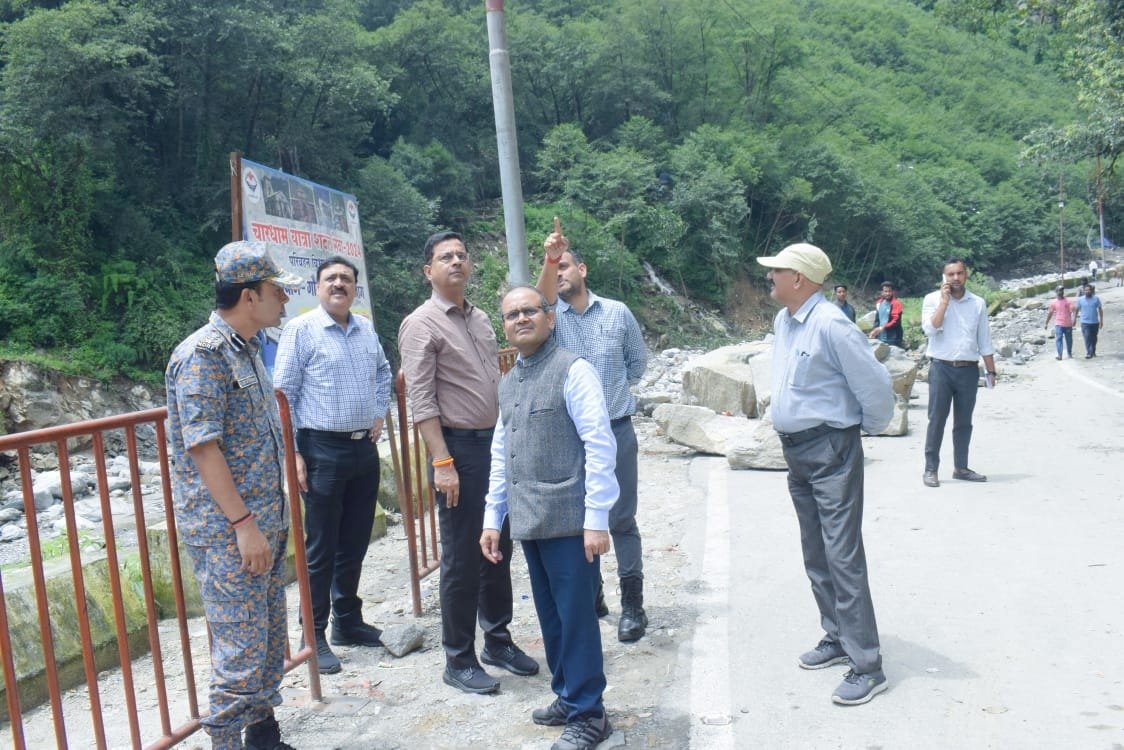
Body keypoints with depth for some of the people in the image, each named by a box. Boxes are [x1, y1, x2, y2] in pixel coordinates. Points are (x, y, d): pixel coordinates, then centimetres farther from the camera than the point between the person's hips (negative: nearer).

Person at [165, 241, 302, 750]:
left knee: (270, 641, 16)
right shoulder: (203, 354, -15)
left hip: (264, 525, 9)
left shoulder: (246, 351, 12)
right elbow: (202, 447, -20)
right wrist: (244, 524, -21)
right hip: (227, 533, -9)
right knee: (241, 650, -3)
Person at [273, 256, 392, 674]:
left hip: (365, 449, 6)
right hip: (323, 451, -6)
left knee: (355, 543, 14)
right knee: (322, 548, 1)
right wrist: (292, 453, -13)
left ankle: (347, 622, 29)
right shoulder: (300, 330, -8)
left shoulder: (366, 330, 9)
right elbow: (284, 394, -9)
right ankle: (314, 636, 12)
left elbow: (383, 373, 27)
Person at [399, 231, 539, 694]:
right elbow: (421, 401, -14)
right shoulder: (421, 324, -8)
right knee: (462, 559, 0)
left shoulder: (480, 318, 14)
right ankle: (458, 660, 13)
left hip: (496, 444, 7)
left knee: (498, 549, 14)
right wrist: (442, 463, -20)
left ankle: (498, 641, 29)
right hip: (459, 447, -7)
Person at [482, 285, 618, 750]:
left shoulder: (572, 370, -8)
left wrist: (597, 518, -17)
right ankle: (567, 698, 31)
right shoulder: (507, 384, 15)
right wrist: (493, 518, 16)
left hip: (569, 520, -7)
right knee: (550, 617, 16)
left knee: (575, 616, 1)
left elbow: (600, 446, -13)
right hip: (529, 521, 7)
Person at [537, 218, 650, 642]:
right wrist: (547, 259, -36)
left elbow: (638, 360, 14)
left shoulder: (617, 312, 3)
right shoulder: (553, 316, 1)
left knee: (622, 519, 3)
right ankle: (590, 595, 25)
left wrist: (616, 389, 8)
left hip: (617, 431, -1)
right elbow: (540, 302, -23)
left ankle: (632, 604, 12)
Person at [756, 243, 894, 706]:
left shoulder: (830, 325, -20)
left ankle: (866, 665, -1)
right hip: (796, 450, 9)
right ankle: (837, 638, 30)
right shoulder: (783, 321, 8)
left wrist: (871, 426, -2)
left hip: (831, 451, -9)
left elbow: (875, 384, -18)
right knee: (815, 555, 16)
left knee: (842, 556, -8)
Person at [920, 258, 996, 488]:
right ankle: (930, 469, 3)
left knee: (964, 422, 10)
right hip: (941, 368, -3)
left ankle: (960, 467, 19)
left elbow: (985, 341, 11)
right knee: (937, 420, -2)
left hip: (969, 369, 3)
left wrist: (991, 371, 8)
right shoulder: (932, 299, 0)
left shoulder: (978, 303, 8)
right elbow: (930, 329, -16)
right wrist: (944, 301, -14)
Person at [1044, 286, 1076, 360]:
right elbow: (1050, 313, 10)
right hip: (1059, 324, -1)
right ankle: (1059, 355, -16)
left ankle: (1070, 354, 26)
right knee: (1058, 339, -13)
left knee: (1069, 340, 10)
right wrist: (1046, 323, 10)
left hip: (1068, 324, 1)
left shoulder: (1068, 301, 4)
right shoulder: (1053, 302, 5)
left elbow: (1074, 308, -9)